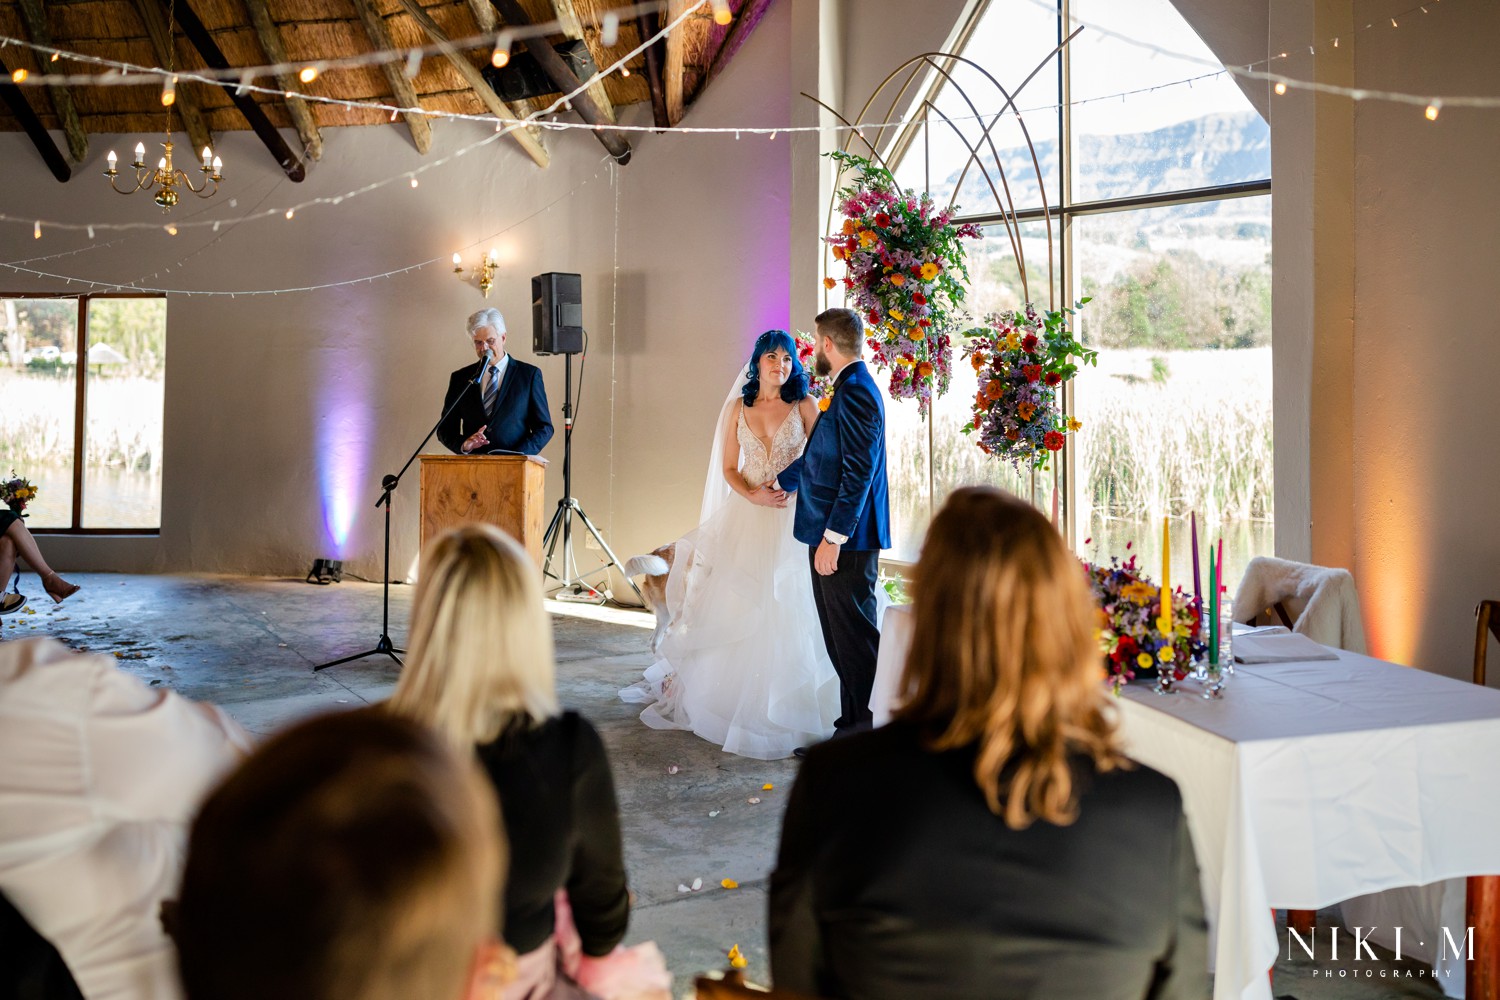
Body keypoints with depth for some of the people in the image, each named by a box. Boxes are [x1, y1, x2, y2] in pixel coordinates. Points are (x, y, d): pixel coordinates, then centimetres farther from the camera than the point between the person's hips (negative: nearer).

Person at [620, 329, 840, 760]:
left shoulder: (804, 406, 2)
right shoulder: (736, 408, 7)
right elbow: (728, 469, 5)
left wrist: (794, 488, -19)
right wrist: (753, 495, -13)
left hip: (791, 516, -1)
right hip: (745, 515, 2)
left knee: (783, 609, -2)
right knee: (731, 605, 3)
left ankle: (778, 706, 9)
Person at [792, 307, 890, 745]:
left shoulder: (855, 392, -15)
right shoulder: (852, 389, 16)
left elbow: (859, 471, -22)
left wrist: (833, 537, -22)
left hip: (847, 540, -10)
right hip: (835, 537, 10)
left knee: (855, 638, -3)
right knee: (841, 638, 14)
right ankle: (852, 726, 23)